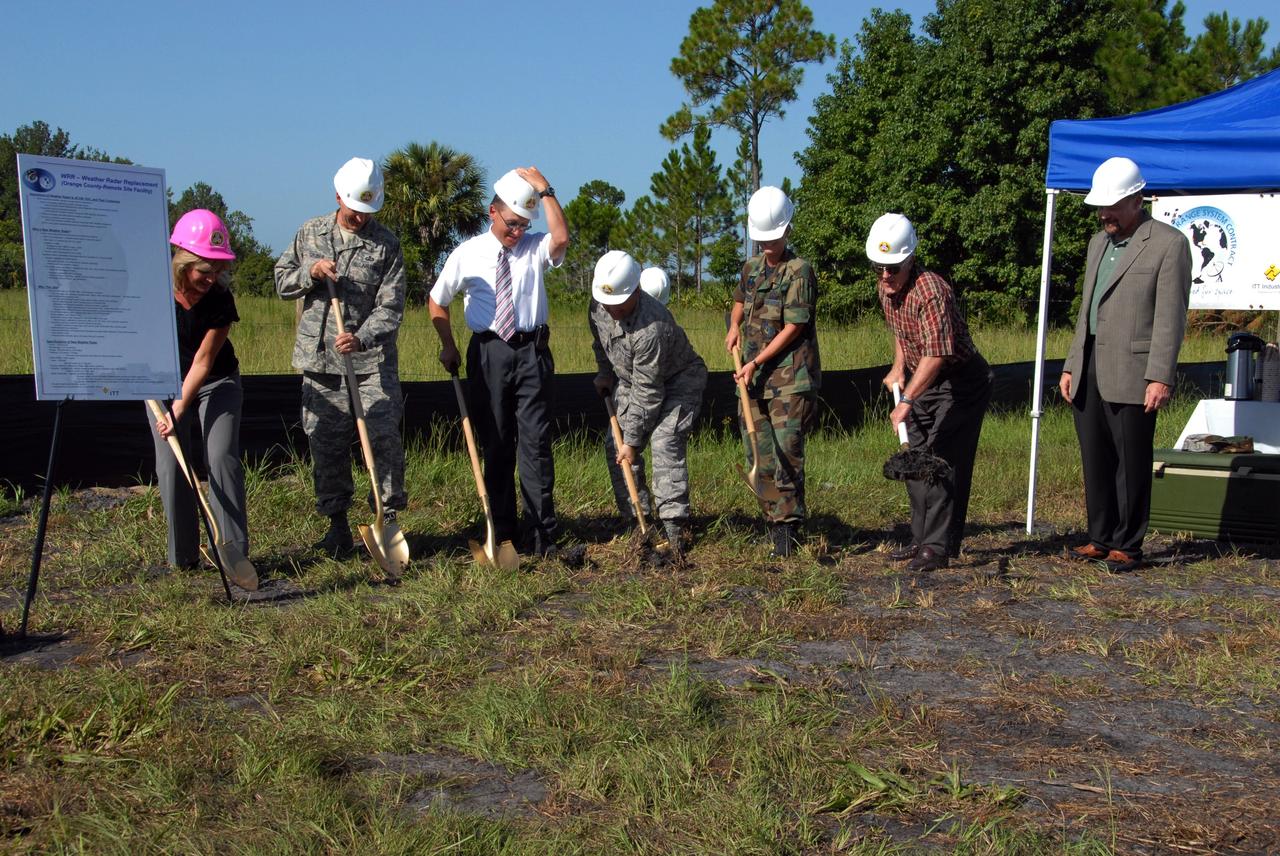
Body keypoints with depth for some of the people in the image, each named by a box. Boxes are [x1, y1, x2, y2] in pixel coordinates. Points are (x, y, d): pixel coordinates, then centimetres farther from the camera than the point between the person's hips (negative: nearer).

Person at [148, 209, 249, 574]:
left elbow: (203, 362, -19)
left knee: (222, 457, -14)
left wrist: (179, 411, -24)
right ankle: (183, 557, 6)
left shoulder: (220, 299, -21)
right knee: (170, 466, -5)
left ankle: (234, 551, -10)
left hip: (217, 383, -1)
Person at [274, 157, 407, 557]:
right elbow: (282, 280, 14)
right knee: (326, 444, 6)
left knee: (384, 438, -6)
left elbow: (390, 306, -7)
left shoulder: (386, 244, -1)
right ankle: (337, 524, 16)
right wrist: (310, 273, -8)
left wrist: (361, 339, -23)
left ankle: (388, 516, 6)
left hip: (372, 362, -2)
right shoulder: (310, 233, 9)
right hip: (320, 361, 3)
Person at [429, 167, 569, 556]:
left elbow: (562, 238, -22)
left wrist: (546, 191, -17)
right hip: (488, 353, 1)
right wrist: (448, 346, 10)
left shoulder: (535, 248, 3)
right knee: (495, 443, 8)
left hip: (531, 352, -1)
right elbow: (437, 300, 14)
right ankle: (502, 531, 17)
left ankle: (541, 535, -1)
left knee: (535, 442, -4)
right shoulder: (468, 254, 3)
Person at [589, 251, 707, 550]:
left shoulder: (651, 326, -39)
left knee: (665, 442, -24)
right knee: (614, 445, 0)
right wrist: (605, 373, 7)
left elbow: (647, 391, -33)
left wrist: (632, 440, -28)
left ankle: (675, 527, -21)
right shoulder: (599, 303, -16)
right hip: (631, 378, 8)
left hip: (678, 381, -8)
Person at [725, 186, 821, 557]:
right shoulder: (752, 268, 12)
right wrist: (734, 326, 13)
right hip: (754, 379, 7)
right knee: (758, 453, 8)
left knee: (786, 452, -10)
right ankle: (774, 521, 18)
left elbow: (793, 328, -14)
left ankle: (788, 525, -4)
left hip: (791, 377, -7)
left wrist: (756, 363, -15)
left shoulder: (799, 272, -10)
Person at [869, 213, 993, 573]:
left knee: (944, 463, -13)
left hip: (960, 382, -9)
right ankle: (922, 539, 21)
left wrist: (907, 400, -43)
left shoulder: (931, 291, -30)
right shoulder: (885, 288, -1)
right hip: (921, 380, 9)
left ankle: (939, 547, -9)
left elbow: (936, 354, -37)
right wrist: (898, 367, 8)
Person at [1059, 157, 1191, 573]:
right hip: (1089, 374, 7)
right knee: (1095, 462, 10)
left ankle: (1127, 546, 10)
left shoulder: (1169, 244, -4)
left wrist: (1160, 377, -16)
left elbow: (1170, 318, -10)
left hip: (1131, 376, -7)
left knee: (1131, 464, 1)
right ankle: (1100, 539, 20)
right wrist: (1071, 366, 17)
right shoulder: (1098, 243, 19)